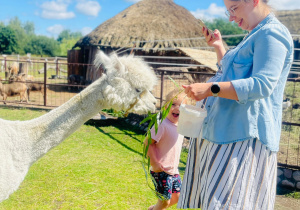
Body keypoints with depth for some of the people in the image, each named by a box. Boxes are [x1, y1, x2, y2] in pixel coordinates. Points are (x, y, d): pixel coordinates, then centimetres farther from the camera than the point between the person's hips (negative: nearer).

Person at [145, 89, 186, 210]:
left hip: (174, 170, 8)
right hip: (161, 171, -8)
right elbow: (147, 143, -22)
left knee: (177, 197, 18)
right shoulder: (162, 125, -21)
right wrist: (154, 163, -21)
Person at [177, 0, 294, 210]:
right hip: (225, 132, 11)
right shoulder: (256, 36, 22)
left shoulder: (272, 33, -11)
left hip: (246, 135, -11)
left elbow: (263, 85, -24)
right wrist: (218, 46, 23)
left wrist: (211, 89, -28)